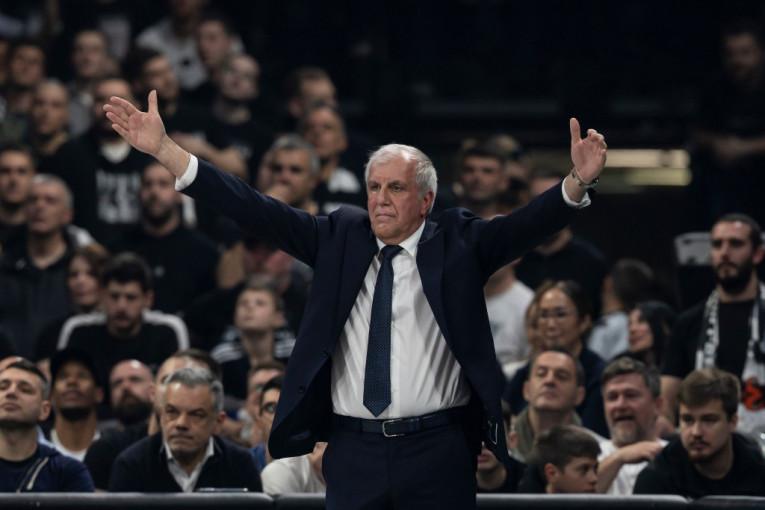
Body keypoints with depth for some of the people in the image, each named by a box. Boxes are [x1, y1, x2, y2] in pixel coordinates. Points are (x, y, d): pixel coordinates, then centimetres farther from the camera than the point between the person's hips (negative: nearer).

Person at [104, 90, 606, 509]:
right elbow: (258, 211, 3)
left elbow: (527, 223, -11)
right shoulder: (341, 236, 8)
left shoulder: (457, 244, 2)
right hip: (354, 448, 2)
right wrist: (163, 148, -4)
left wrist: (578, 183, -32)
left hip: (438, 450, -2)